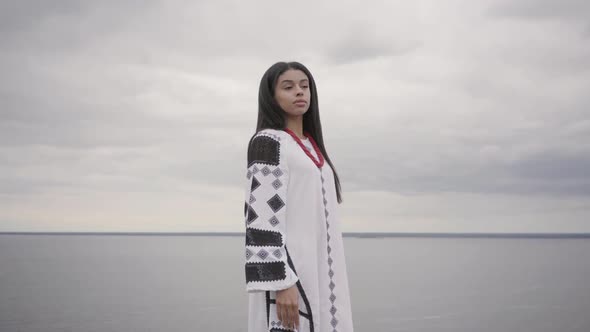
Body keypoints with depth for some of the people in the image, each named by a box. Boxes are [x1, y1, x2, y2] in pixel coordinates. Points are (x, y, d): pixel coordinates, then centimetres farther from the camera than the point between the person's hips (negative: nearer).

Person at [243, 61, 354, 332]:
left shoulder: (311, 148, 18)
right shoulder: (267, 141, -6)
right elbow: (263, 216, -15)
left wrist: (328, 279, 17)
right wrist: (281, 282, -22)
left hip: (319, 272, 8)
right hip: (291, 272, -8)